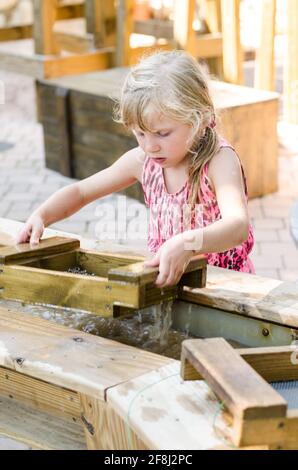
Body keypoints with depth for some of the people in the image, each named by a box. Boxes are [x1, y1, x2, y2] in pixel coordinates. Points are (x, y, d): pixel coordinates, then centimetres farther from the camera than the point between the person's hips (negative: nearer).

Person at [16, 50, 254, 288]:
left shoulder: (219, 159, -19)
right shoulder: (143, 160, -2)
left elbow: (238, 226, -36)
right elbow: (80, 192, 9)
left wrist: (187, 244, -55)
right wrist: (40, 216, -10)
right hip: (165, 279, 4)